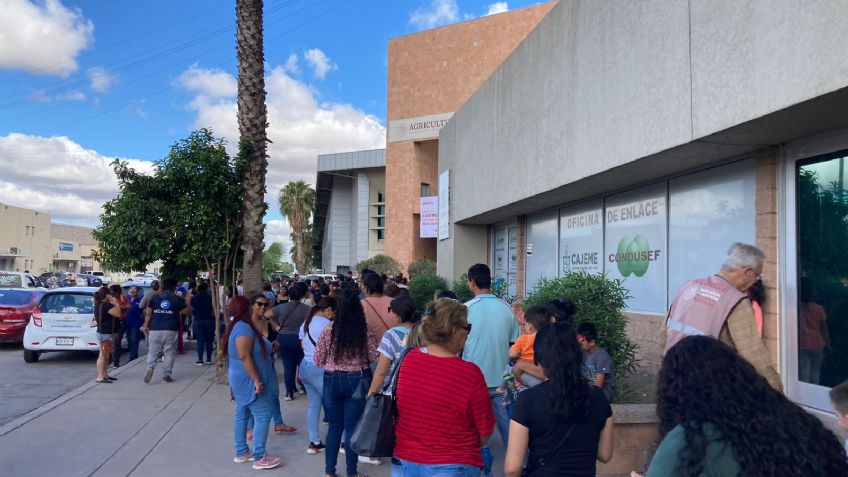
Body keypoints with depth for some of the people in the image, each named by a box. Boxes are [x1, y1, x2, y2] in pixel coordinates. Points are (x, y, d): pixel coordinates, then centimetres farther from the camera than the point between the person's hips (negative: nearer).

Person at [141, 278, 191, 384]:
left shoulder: (155, 298, 7)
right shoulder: (177, 299, 2)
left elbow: (148, 313, 7)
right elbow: (188, 310, 9)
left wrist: (146, 325, 16)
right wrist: (179, 312, 27)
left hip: (155, 329, 2)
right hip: (171, 330, -2)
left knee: (153, 351, 11)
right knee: (169, 353, 5)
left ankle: (150, 367, -13)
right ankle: (166, 376, 6)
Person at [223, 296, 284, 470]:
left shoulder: (236, 326, 10)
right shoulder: (244, 328, -22)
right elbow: (245, 357, -27)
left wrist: (269, 348, 18)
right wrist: (257, 380, -26)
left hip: (242, 380, 11)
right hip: (249, 380, -11)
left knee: (242, 415, 15)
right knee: (263, 416, -7)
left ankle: (241, 452, 23)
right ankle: (259, 457, -4)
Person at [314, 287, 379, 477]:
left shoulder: (328, 330, -8)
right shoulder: (365, 333, -11)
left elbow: (318, 360, 0)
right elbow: (374, 357, 0)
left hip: (332, 381, 2)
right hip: (356, 381, -1)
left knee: (334, 426, 15)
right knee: (352, 427, 8)